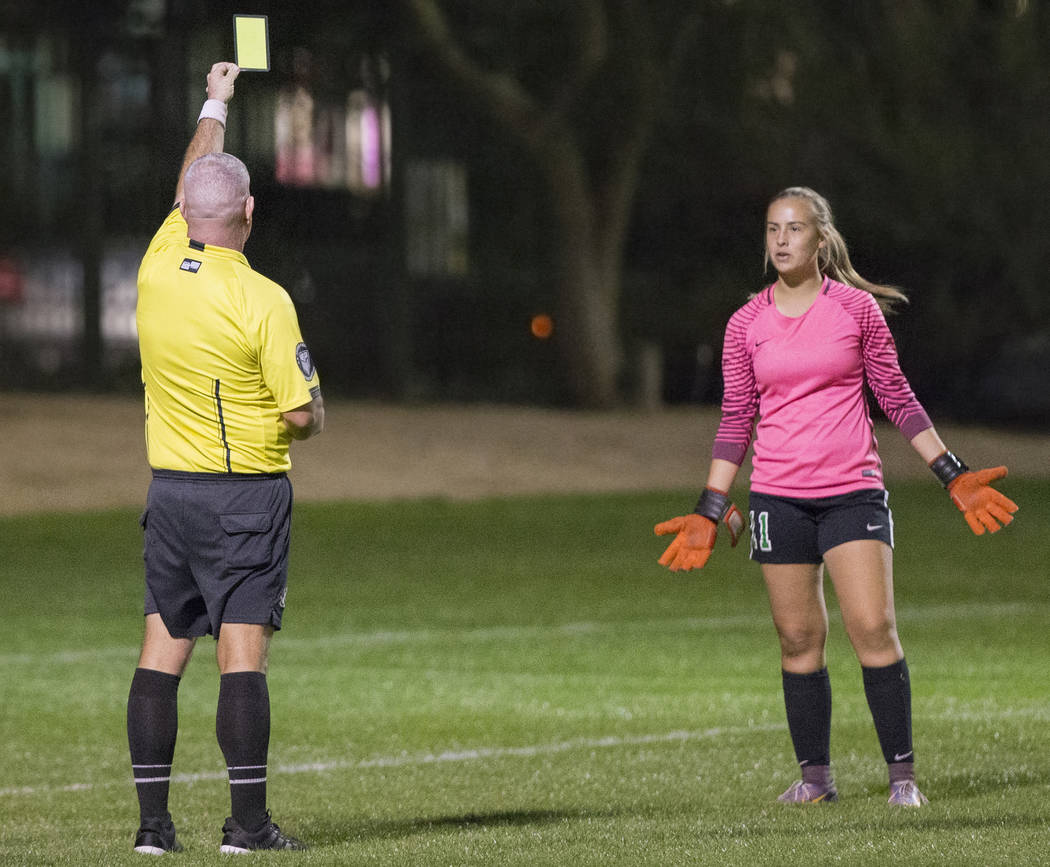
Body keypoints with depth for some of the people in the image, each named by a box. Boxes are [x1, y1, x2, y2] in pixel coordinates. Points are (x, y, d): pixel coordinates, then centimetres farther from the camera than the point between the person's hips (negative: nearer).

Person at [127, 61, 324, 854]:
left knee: (162, 652, 6)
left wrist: (215, 105, 35)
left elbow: (190, 192, 21)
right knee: (243, 655, -7)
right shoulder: (261, 300, -15)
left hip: (170, 488, 5)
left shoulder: (159, 268, 0)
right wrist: (300, 417, 12)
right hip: (246, 495, -5)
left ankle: (153, 819, 5)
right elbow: (305, 414, -14)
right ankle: (248, 821, -10)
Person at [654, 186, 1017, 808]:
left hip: (853, 490, -2)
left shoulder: (858, 309, 2)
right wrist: (710, 513, 7)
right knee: (799, 639, 1)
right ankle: (816, 775, 12)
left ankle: (903, 773, -4)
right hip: (778, 496, 2)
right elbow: (737, 421, 11)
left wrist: (954, 476, 4)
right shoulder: (746, 325, 6)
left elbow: (897, 398, 8)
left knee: (874, 627, -12)